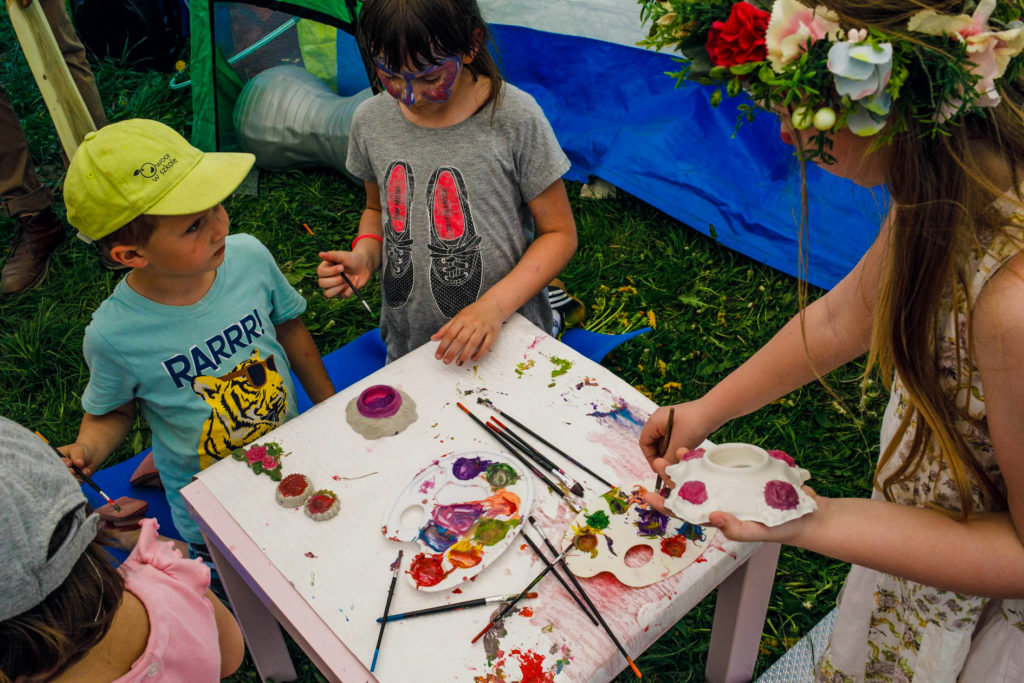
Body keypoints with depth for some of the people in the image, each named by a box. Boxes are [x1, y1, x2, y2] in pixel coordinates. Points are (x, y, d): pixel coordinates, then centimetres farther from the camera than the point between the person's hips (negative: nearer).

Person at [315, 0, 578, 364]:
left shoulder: (515, 118, -18)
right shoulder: (370, 120, -6)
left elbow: (559, 233, -11)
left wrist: (494, 306, -23)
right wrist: (364, 256, -10)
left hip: (506, 339, -4)